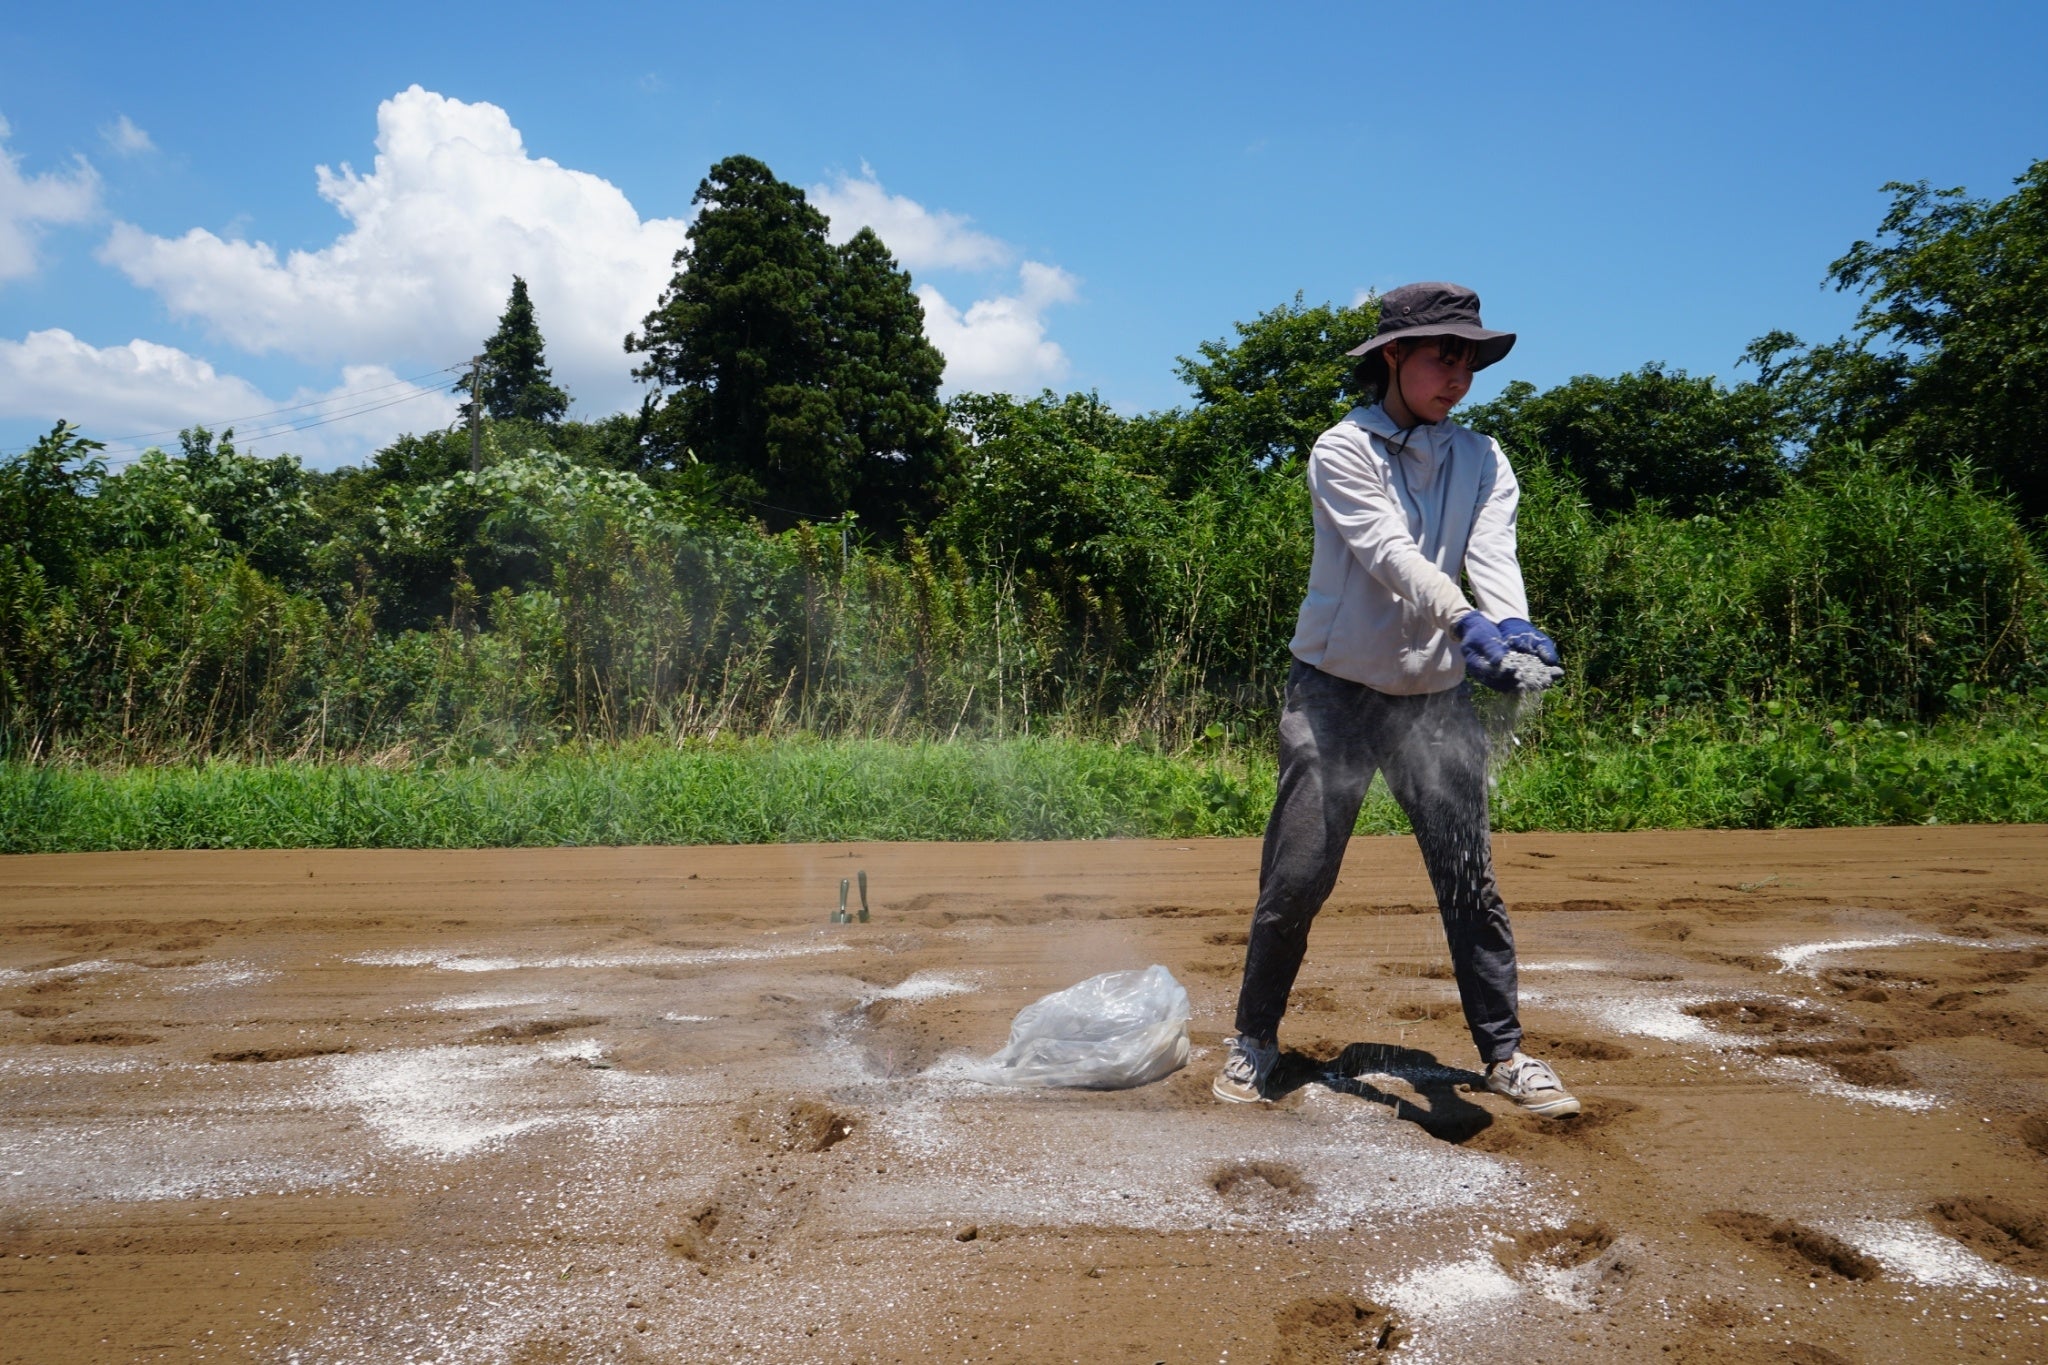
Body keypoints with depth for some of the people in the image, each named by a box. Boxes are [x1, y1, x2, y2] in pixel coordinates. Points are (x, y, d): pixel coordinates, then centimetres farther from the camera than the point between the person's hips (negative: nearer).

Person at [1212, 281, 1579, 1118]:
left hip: (1437, 697, 3)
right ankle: (1254, 1040, 19)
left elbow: (1493, 557, -10)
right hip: (1336, 693, -3)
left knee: (1470, 880, 2)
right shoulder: (1343, 451, -7)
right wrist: (1465, 622, -39)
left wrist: (1513, 626, -32)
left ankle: (1504, 1053, 16)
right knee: (1295, 881, 0)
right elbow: (1389, 554, -23)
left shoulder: (1483, 462, 6)